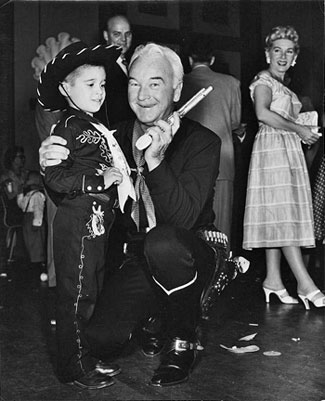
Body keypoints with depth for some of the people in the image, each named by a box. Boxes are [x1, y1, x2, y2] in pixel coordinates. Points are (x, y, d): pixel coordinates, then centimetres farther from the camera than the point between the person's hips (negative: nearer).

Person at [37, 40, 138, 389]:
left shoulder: (95, 128, 16)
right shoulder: (68, 128, -12)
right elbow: (55, 178, -22)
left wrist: (119, 176, 7)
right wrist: (100, 178, -23)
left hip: (99, 220, 10)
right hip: (79, 221, -10)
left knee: (95, 290, 17)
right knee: (76, 294, 0)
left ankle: (89, 357, 31)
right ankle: (74, 367, 13)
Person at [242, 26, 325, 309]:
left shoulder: (283, 87, 24)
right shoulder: (263, 80, -3)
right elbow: (263, 113, -20)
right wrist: (299, 129, -16)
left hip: (289, 151, 9)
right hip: (272, 148, -9)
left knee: (278, 217, 5)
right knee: (283, 214, -12)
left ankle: (273, 279, 8)